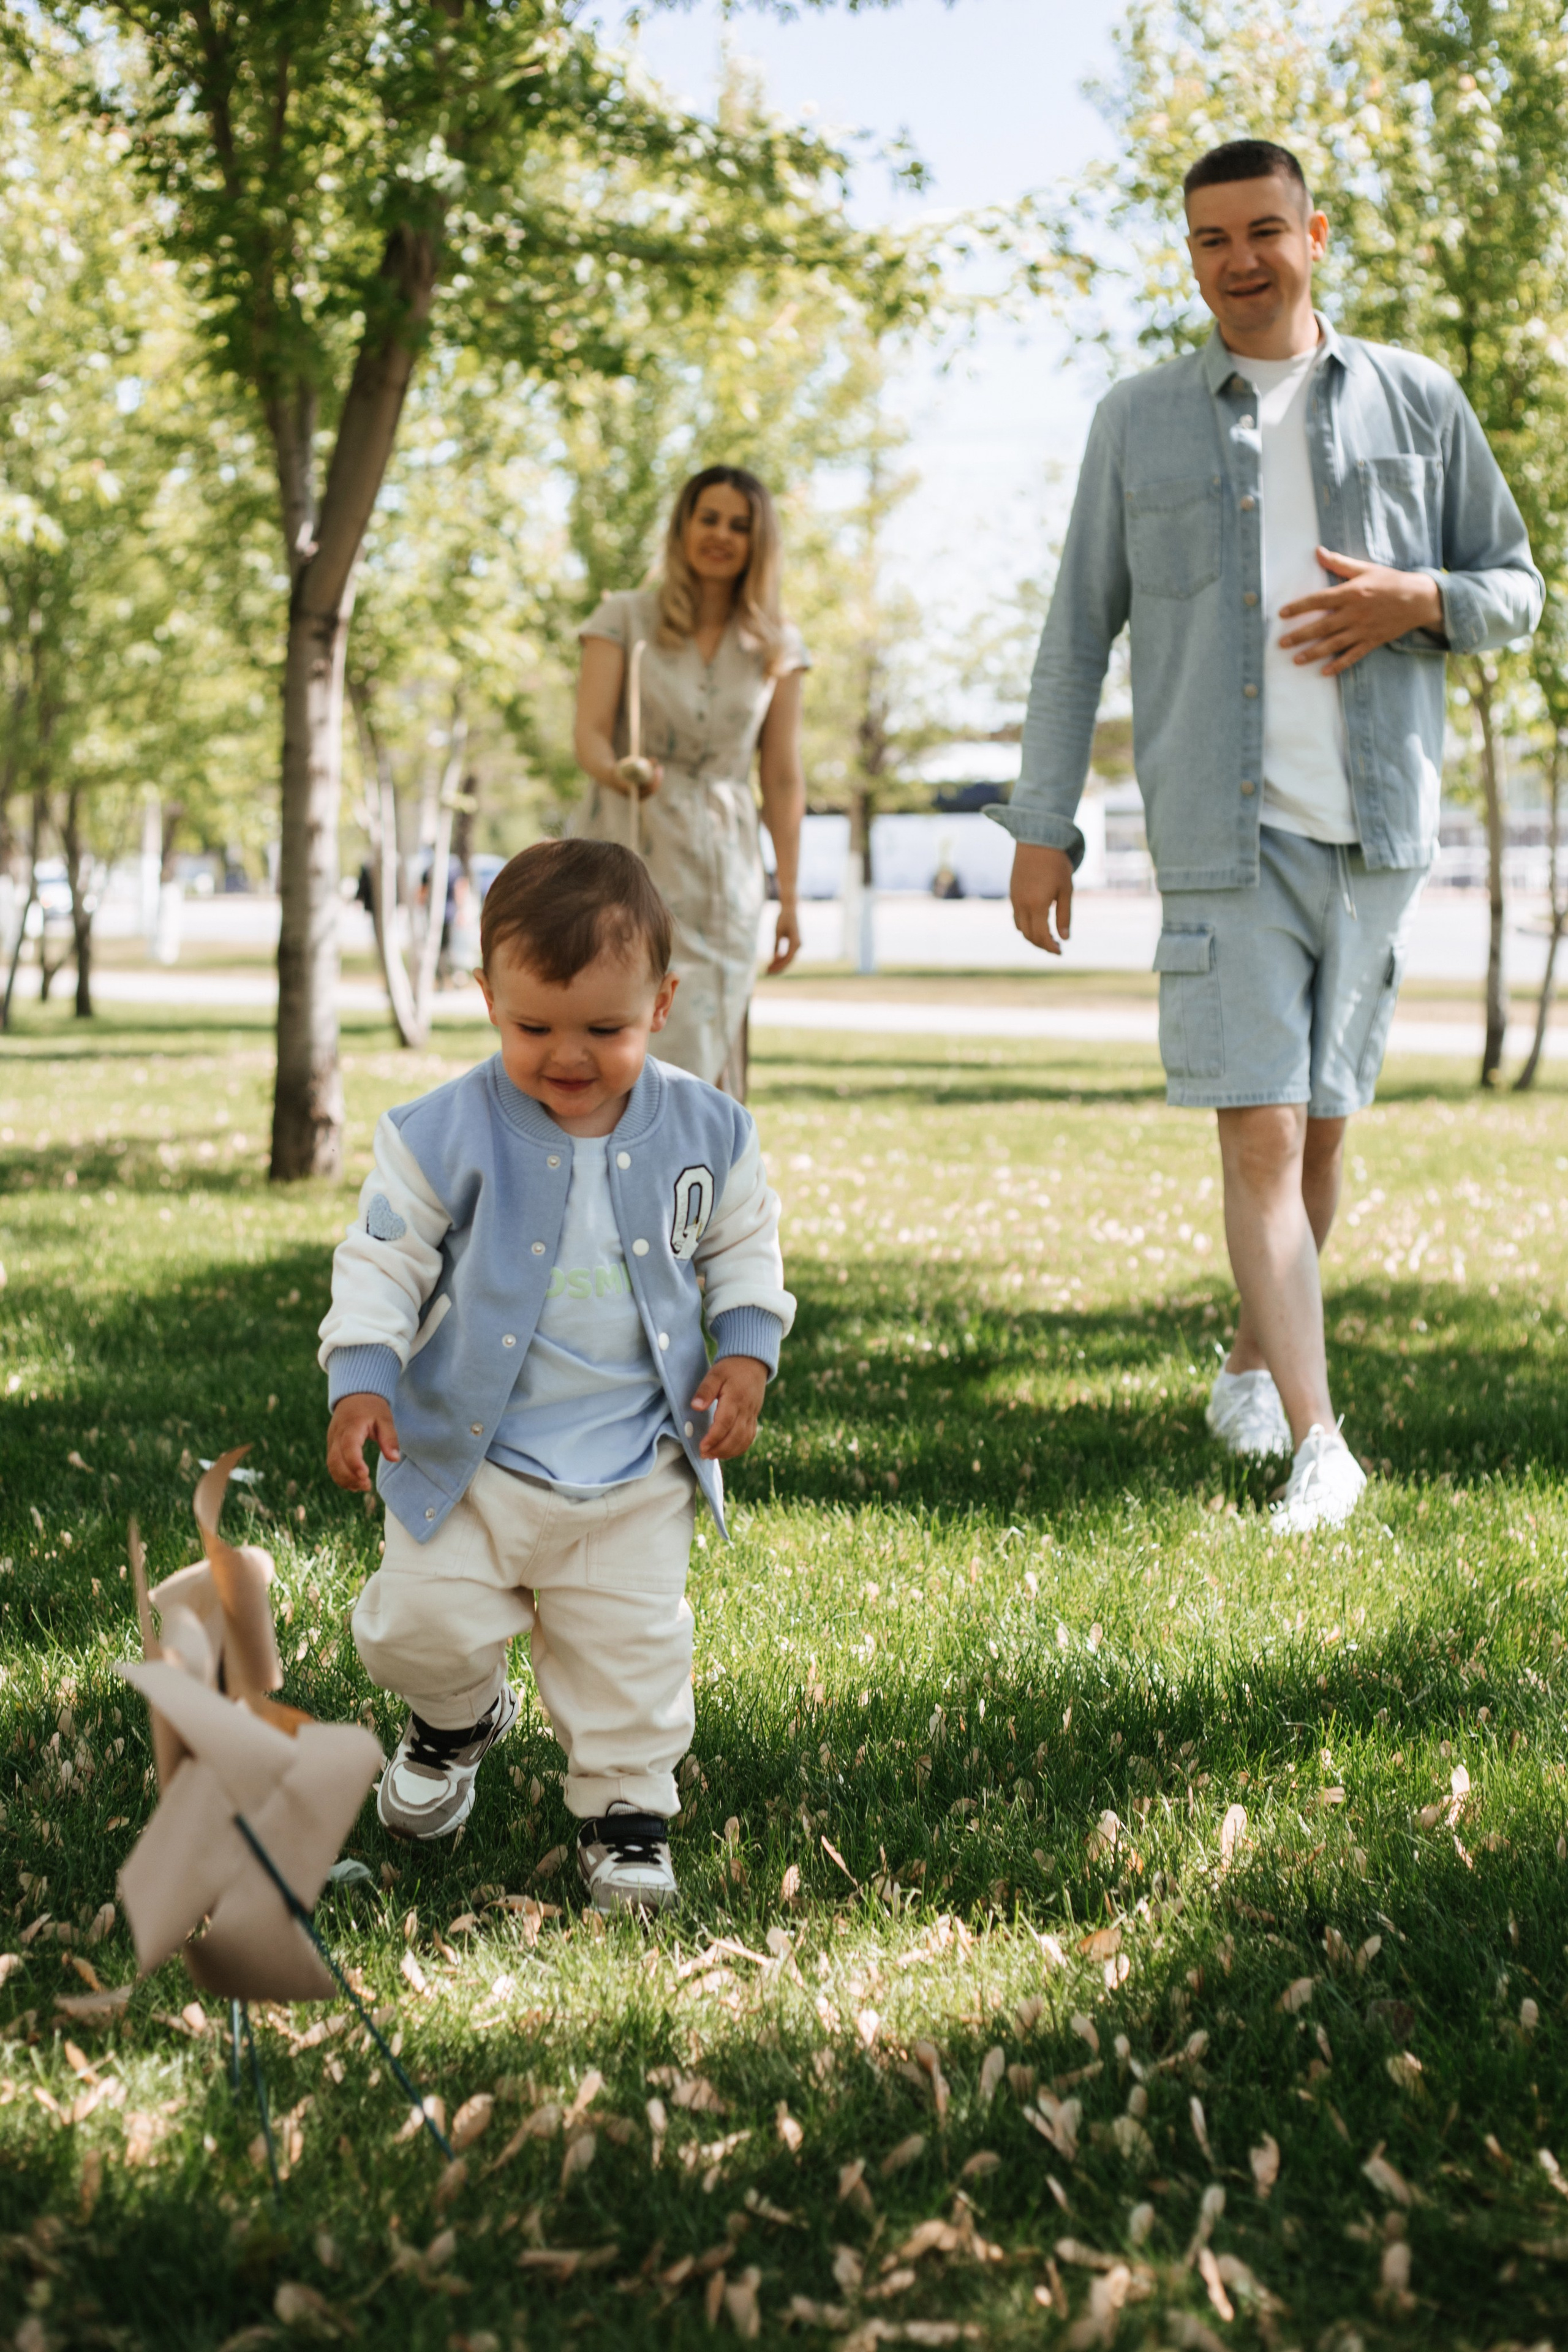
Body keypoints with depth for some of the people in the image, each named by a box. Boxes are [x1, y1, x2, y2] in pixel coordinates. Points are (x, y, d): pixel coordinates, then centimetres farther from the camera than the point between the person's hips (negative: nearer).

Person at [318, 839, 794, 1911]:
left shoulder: (704, 1131, -5)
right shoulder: (448, 1133, -13)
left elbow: (745, 1248, 10)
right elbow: (383, 1259, -5)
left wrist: (747, 1352, -3)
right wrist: (359, 1379, -15)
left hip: (639, 1464, 1)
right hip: (471, 1452, -1)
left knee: (633, 1645, 6)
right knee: (425, 1623, 2)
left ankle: (627, 1808, 27)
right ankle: (461, 1717, 36)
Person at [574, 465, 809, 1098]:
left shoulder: (776, 646, 9)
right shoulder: (624, 618, 2)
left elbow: (782, 778, 9)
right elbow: (590, 731, -7)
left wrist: (788, 897, 6)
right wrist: (616, 772, -31)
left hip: (724, 869, 2)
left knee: (708, 1054, -4)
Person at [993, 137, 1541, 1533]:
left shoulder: (1418, 402, 10)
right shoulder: (1140, 423, 10)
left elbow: (1517, 590, 14)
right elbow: (1079, 631, 11)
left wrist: (1418, 600, -9)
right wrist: (1042, 825, 6)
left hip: (1376, 822, 1)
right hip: (1222, 830, -1)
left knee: (1322, 1120, 8)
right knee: (1259, 1129, -10)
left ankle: (1255, 1363, 30)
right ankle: (1319, 1444, -11)